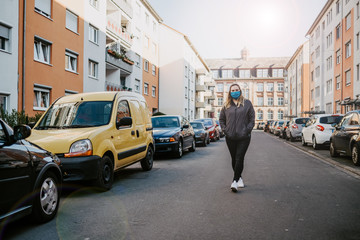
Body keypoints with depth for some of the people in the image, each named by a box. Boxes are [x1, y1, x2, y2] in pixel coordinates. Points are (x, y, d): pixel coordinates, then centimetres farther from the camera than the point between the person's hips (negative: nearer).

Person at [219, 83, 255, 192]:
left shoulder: (247, 103, 4)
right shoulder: (226, 105, 9)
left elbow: (252, 119, 4)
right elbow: (221, 119, 15)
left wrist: (247, 130, -7)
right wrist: (225, 130, 2)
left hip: (244, 137, -3)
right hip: (230, 137, 3)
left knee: (239, 159, -10)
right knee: (234, 159, 10)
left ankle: (235, 181, -8)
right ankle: (239, 178, 26)